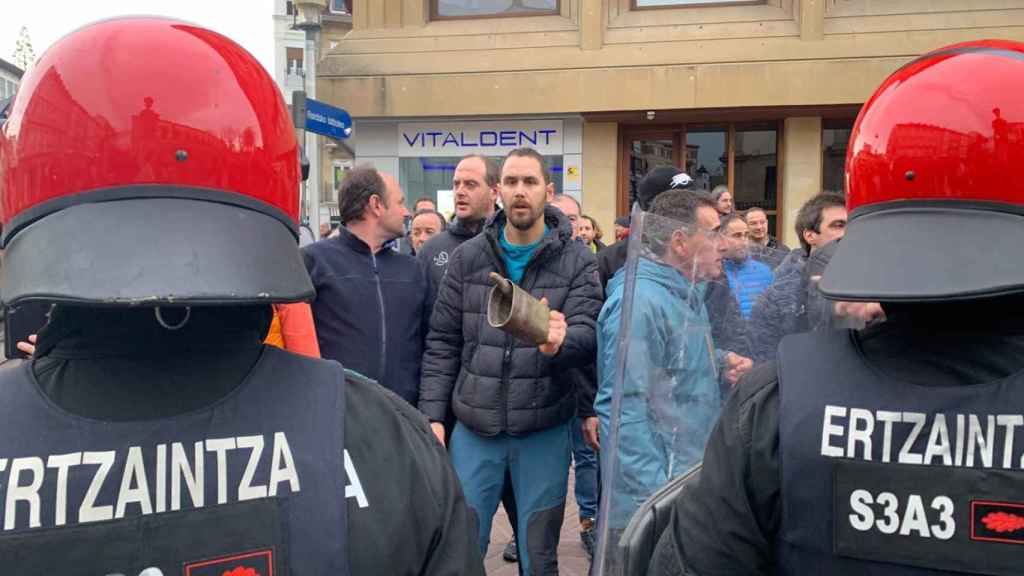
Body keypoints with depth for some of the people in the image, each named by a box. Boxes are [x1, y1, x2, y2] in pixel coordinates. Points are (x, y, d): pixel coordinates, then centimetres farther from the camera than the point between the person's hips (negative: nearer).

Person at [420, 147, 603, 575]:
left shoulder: (577, 261, -2)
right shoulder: (467, 257, 3)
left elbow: (588, 335, -12)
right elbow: (442, 343, 5)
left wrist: (558, 344, -35)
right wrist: (433, 414, -2)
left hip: (543, 432, -1)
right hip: (473, 428, 1)